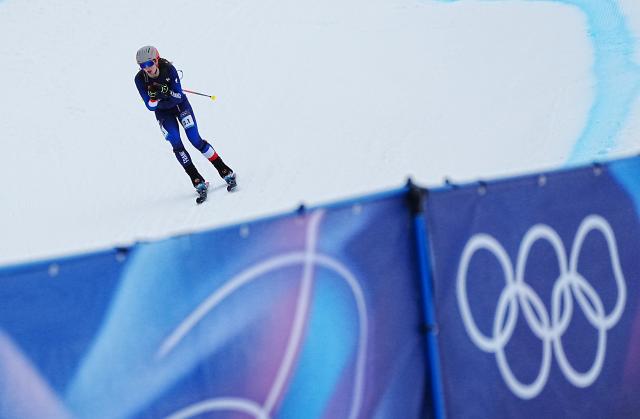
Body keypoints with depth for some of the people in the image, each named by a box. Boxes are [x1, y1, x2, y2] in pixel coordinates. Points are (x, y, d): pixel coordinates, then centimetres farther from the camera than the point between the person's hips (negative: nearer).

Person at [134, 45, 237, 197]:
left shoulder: (168, 69, -25)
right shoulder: (140, 79, -21)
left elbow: (179, 96, -22)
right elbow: (150, 106, -19)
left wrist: (165, 92, -39)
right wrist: (154, 96, -38)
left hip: (180, 104, -2)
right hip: (163, 112, 2)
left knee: (195, 139, -13)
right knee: (176, 143, -16)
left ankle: (226, 172, -4)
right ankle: (198, 181, -12)